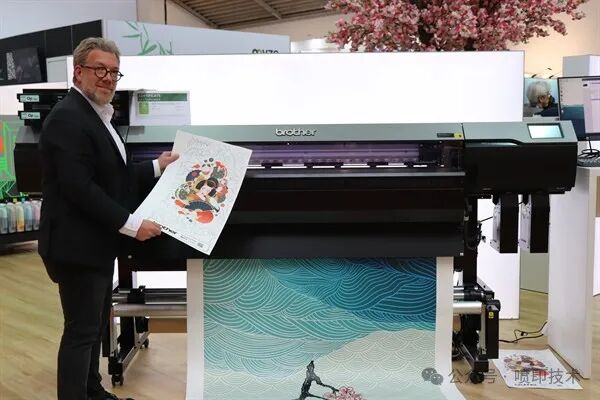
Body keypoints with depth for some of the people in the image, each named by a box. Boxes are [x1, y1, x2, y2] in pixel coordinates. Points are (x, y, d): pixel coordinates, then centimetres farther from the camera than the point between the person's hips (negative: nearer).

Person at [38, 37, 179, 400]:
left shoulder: (97, 115, 13)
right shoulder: (68, 117, -19)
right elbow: (80, 187, -26)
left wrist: (158, 167, 13)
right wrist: (131, 224, -24)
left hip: (97, 243, 10)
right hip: (79, 245, -10)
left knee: (95, 326, 20)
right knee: (81, 331, 0)